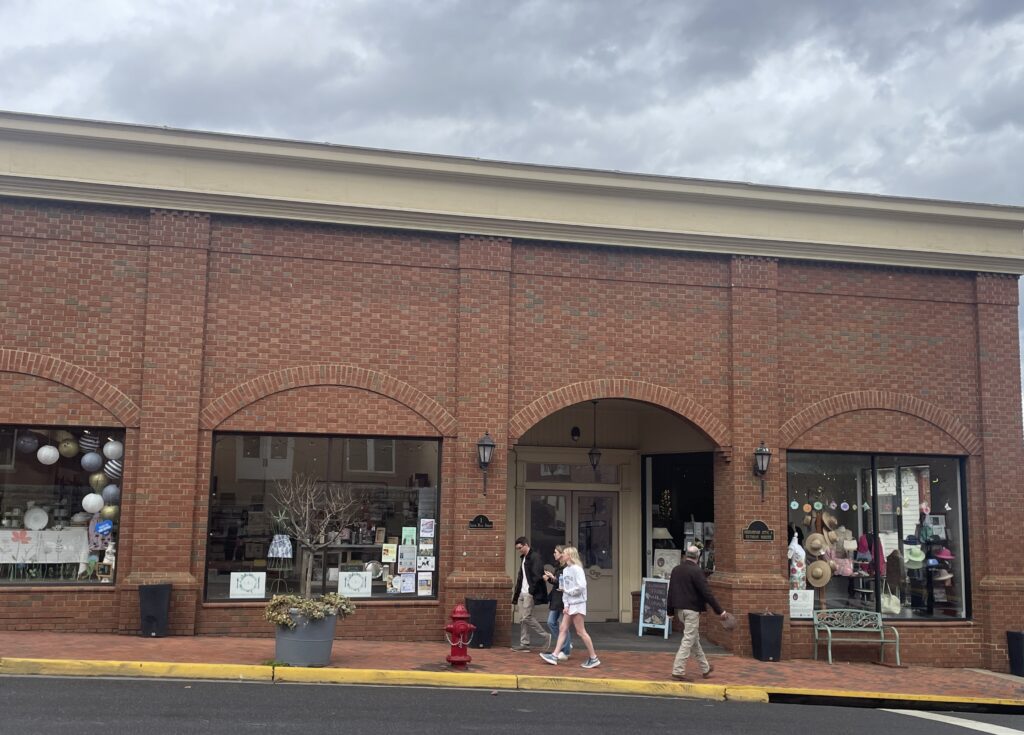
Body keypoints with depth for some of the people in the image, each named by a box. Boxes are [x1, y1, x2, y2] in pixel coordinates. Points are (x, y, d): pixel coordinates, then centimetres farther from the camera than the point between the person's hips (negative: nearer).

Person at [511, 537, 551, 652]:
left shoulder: (535, 557, -12)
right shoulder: (523, 558, 17)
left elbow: (537, 575, -19)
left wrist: (532, 591, -20)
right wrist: (516, 592, 18)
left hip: (530, 593, -9)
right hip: (522, 593, 9)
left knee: (527, 617, -11)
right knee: (522, 619, 7)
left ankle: (546, 636, 2)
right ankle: (524, 644, 10)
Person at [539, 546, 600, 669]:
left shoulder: (577, 569, -13)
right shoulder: (565, 570, 11)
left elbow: (581, 587, -21)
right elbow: (565, 589, 10)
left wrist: (568, 591, -9)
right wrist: (566, 604, 1)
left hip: (578, 604, -8)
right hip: (570, 604, 8)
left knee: (580, 631, -4)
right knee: (562, 629, 6)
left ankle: (593, 658, 4)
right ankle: (554, 656, 7)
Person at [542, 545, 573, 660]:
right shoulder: (558, 567, 13)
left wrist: (553, 578, -22)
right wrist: (549, 578, 4)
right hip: (555, 600, 10)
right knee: (551, 622, 9)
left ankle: (566, 652, 9)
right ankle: (567, 645, 22)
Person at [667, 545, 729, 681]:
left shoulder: (676, 570, 6)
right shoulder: (696, 571, -16)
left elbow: (671, 591, 11)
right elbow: (706, 593, -18)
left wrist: (670, 610, 19)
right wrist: (720, 611, -14)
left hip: (680, 609, 8)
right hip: (692, 609, -8)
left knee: (694, 639, 18)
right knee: (688, 640, -2)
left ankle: (705, 669, 31)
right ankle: (678, 671, -4)